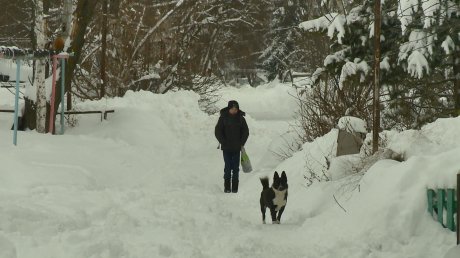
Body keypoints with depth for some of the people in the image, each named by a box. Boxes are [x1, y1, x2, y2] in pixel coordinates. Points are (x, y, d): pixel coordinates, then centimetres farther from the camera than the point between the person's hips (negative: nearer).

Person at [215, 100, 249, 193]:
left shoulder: (240, 118, 2)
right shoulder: (223, 118, -2)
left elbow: (246, 132, 9)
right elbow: (217, 131, -1)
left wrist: (241, 143, 0)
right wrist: (223, 142, -9)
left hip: (236, 148, 1)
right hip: (226, 148, -1)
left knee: (236, 168, 2)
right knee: (228, 167, -3)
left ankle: (235, 188, 8)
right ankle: (227, 187, 3)